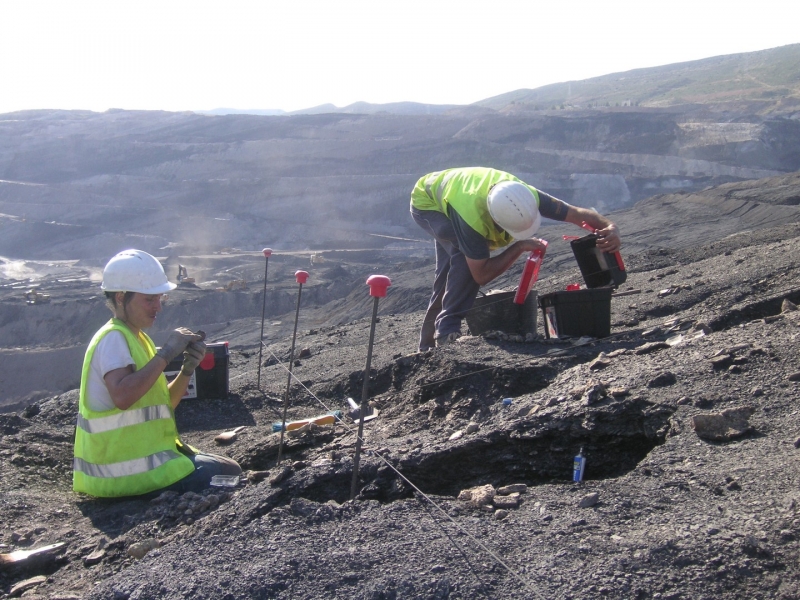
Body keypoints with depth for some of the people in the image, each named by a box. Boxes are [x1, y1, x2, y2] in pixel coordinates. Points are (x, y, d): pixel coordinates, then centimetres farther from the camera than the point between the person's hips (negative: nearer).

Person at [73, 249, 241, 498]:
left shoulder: (135, 337, 13)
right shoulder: (113, 338, -16)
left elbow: (163, 404, 15)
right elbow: (122, 397, -34)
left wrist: (187, 370, -2)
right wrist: (166, 354, -26)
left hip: (146, 453, 10)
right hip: (124, 470, -10)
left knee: (230, 470, 16)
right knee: (228, 477, -9)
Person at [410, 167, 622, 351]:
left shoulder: (526, 196, -36)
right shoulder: (471, 216, -48)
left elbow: (577, 213, -29)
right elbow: (481, 275, -41)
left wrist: (610, 228, -47)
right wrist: (519, 247, -46)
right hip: (427, 202, -6)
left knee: (449, 277, 13)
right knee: (466, 258, -32)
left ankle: (429, 343, 29)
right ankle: (447, 332, -23)